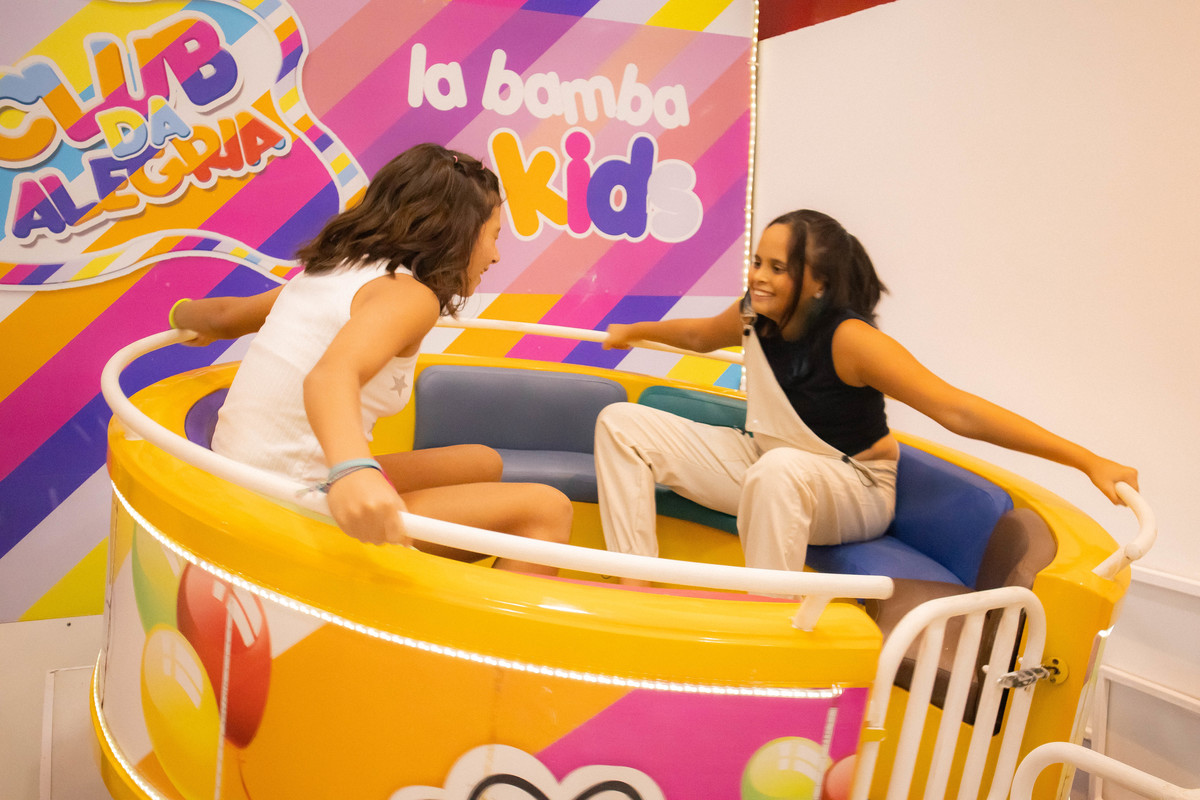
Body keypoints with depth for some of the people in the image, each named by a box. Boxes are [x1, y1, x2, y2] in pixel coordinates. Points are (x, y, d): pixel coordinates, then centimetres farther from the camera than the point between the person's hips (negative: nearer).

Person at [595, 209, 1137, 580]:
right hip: (763, 465, 7)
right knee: (623, 424, -4)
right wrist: (635, 332, 35)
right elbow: (701, 335, 19)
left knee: (778, 470, -45)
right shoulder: (754, 317, -7)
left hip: (852, 490, -7)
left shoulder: (849, 339, -27)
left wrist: (1090, 461, -37)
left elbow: (958, 410, -32)